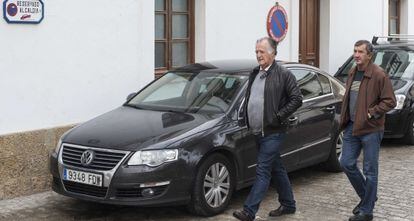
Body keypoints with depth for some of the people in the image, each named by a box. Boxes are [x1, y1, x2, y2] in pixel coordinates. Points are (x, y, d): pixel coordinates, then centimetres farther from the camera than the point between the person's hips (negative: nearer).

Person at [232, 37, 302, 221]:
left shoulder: (283, 74, -9)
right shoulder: (255, 74, 13)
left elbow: (297, 99, -11)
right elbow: (249, 98, 24)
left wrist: (279, 116, -15)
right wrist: (248, 121, 11)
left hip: (272, 132, -8)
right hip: (258, 131, 8)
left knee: (263, 171, -8)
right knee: (276, 168, 17)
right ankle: (288, 204, 29)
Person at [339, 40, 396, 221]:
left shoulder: (379, 75, -12)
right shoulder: (352, 74, 11)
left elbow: (390, 101, -13)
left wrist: (371, 113, -18)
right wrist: (345, 120, 13)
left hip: (370, 129, -7)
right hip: (352, 127, 7)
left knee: (370, 170, 1)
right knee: (346, 163, 7)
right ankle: (367, 197, 27)